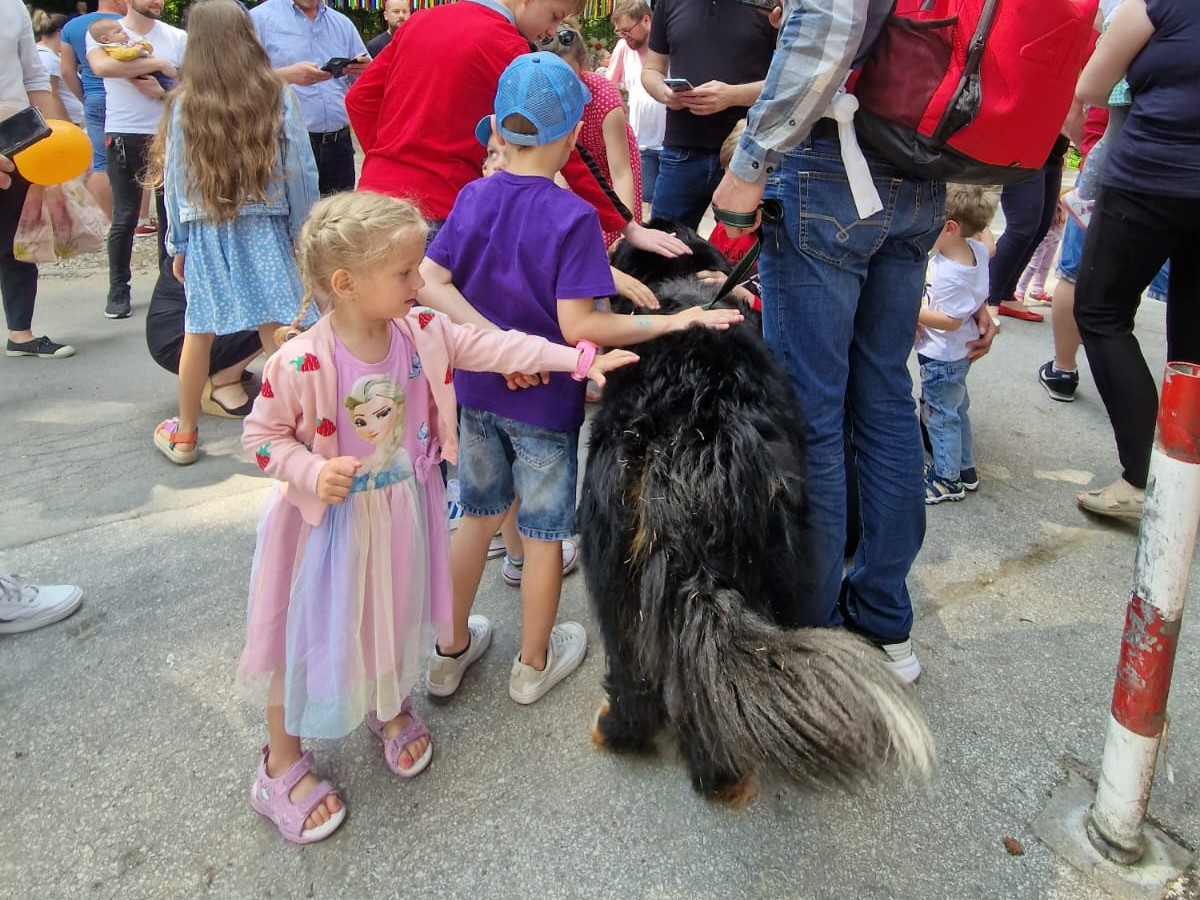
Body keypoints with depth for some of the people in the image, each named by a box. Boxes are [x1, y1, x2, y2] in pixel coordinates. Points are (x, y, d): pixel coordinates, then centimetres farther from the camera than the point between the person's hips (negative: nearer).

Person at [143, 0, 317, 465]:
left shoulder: (183, 105, -1)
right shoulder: (277, 98, -4)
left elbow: (174, 178, 4)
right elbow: (300, 173, -4)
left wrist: (178, 244, 13)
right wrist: (300, 232, 7)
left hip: (204, 234, 2)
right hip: (263, 231, -1)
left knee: (198, 332, 10)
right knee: (276, 331, 1)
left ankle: (184, 435, 24)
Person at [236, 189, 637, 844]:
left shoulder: (422, 331, -11)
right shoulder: (298, 363, -25)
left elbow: (493, 347, -8)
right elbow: (261, 435, -13)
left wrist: (579, 360, -10)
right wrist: (313, 472, -29)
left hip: (403, 514, 5)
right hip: (329, 522, -5)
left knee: (394, 613, 24)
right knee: (308, 635, 11)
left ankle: (391, 708, 53)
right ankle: (282, 766, 34)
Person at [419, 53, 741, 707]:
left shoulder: (474, 197, -4)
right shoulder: (573, 217, -18)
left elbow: (429, 284, -13)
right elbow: (577, 324, -24)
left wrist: (490, 338, -13)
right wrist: (672, 321, -19)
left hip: (478, 389, 5)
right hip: (546, 401, -5)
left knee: (477, 515, 20)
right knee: (543, 534, 12)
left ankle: (451, 651, 34)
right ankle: (534, 664, 30)